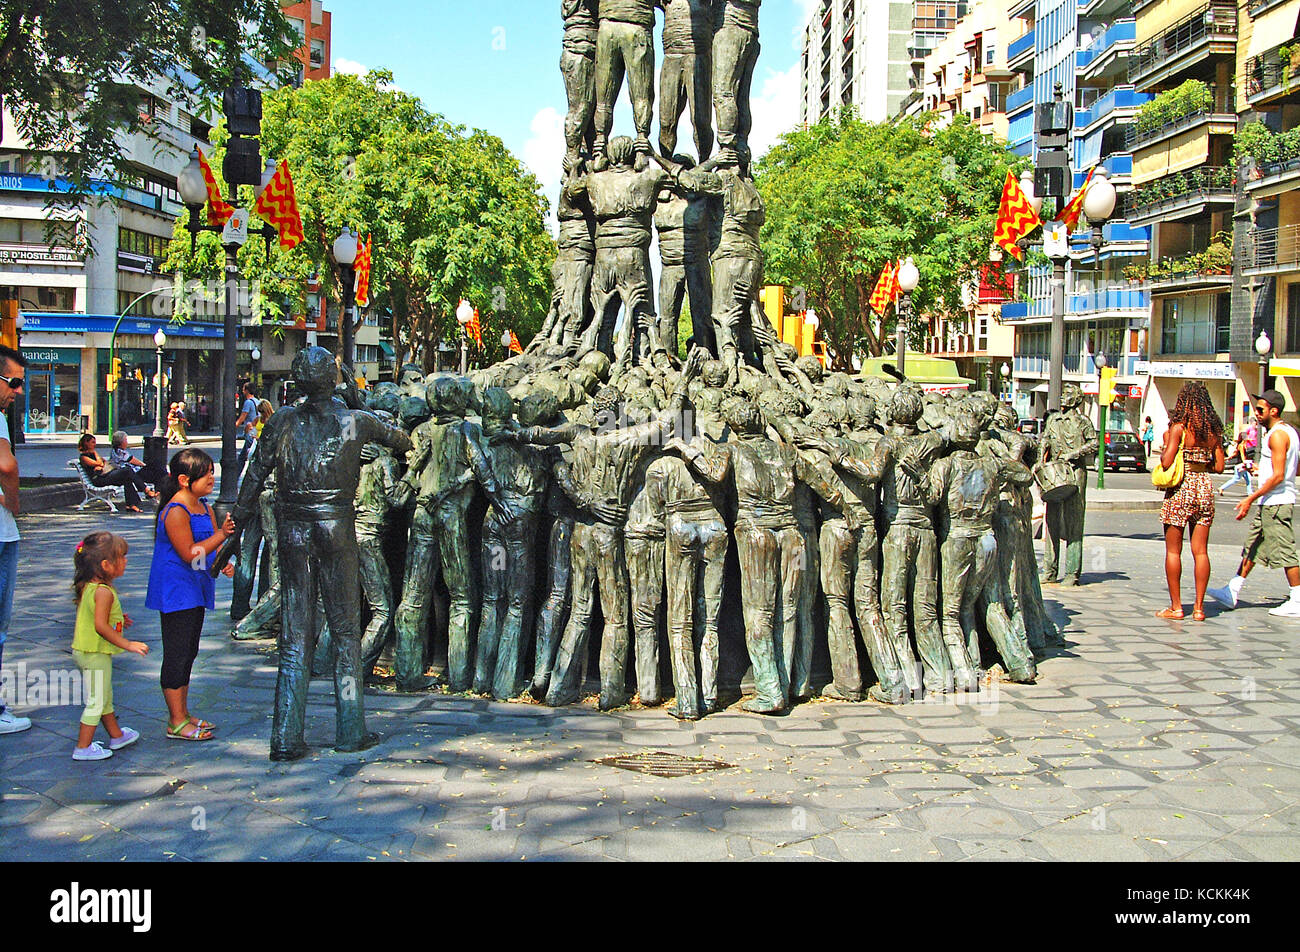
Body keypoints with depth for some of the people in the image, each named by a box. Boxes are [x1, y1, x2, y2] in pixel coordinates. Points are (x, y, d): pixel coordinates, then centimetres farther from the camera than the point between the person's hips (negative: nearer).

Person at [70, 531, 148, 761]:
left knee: (105, 697, 22)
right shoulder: (104, 592, -24)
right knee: (96, 702, 1)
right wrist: (128, 644, -27)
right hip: (96, 655, -10)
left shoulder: (87, 587, 6)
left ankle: (117, 735, 37)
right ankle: (83, 748, 8)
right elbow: (101, 626, -30)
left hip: (84, 650, 10)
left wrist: (118, 618, 26)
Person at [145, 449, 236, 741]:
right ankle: (177, 722, 4)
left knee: (188, 653, 15)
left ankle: (183, 714, 25)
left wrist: (224, 562, 2)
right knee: (177, 655, -3)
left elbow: (214, 545, 19)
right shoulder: (175, 512, -18)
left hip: (196, 590, 9)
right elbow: (190, 554, -22)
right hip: (176, 593, -9)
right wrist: (221, 534, -23)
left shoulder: (204, 507, 11)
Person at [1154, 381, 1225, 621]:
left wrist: (1165, 443, 4)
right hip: (1204, 487, 5)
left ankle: (1176, 606, 4)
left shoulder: (1179, 427, -10)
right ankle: (1199, 607, 7)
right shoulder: (1214, 429, 6)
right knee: (1200, 551, 6)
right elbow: (1219, 466, 8)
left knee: (1173, 551, 3)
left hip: (1181, 489, -5)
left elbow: (1166, 463, -14)